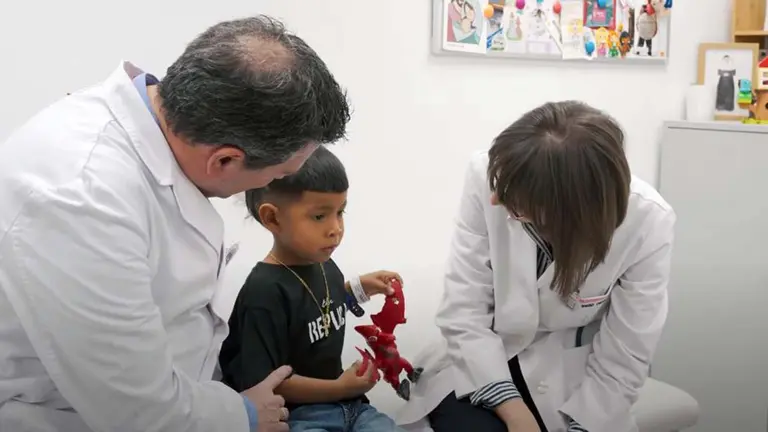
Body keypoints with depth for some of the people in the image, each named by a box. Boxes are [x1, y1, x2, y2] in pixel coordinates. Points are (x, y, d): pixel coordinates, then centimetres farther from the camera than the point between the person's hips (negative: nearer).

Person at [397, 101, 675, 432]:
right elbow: (463, 311, -18)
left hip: (568, 386, 0)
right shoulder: (487, 175, -22)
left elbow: (620, 364, -15)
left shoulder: (648, 224, -24)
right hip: (476, 370, 0)